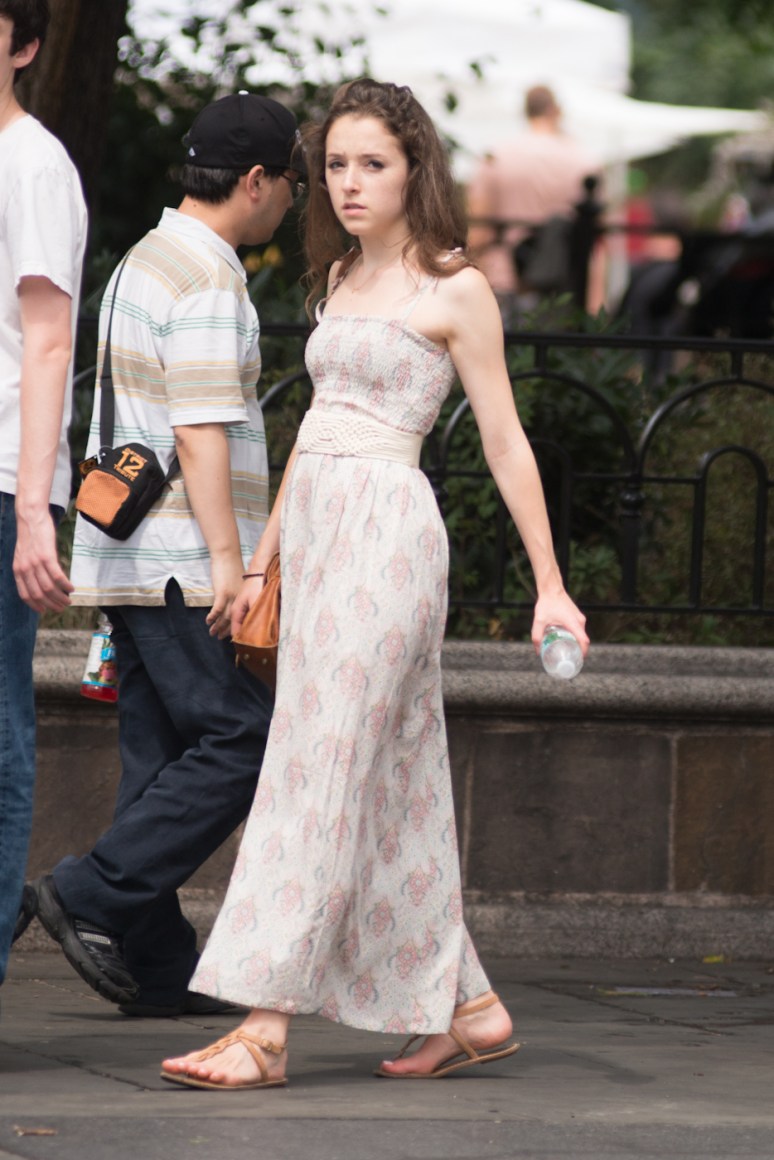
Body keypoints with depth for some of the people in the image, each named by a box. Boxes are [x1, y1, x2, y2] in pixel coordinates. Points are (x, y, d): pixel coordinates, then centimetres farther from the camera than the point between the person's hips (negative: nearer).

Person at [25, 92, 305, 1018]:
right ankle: (94, 896, -13)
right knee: (239, 740, -9)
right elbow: (201, 432, -19)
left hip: (130, 560, 10)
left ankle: (159, 965, 5)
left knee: (162, 755, 7)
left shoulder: (145, 262, 19)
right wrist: (226, 557, -21)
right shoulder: (207, 280, -12)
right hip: (180, 561, -10)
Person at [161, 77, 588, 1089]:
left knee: (323, 772, -13)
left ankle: (265, 1029, -17)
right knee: (391, 785, 8)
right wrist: (262, 562, 23)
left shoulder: (453, 290, -3)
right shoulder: (342, 281, 18)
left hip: (386, 531, -8)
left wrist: (551, 585, -3)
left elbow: (505, 443, -2)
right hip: (316, 533, 8)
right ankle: (470, 1008, 14)